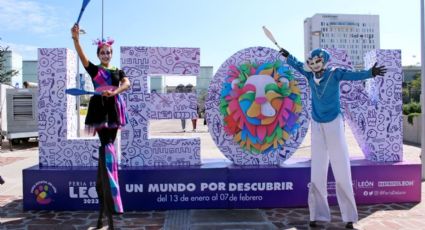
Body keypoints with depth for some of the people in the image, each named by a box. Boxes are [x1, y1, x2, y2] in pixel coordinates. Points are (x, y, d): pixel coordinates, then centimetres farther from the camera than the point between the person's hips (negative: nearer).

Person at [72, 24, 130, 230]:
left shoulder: (118, 71, 15)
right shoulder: (94, 70, 10)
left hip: (114, 110, 3)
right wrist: (75, 38, -22)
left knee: (107, 147, 5)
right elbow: (81, 54, -6)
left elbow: (127, 84, -5)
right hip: (100, 109, -3)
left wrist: (114, 92, -23)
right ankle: (110, 207, -12)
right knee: (107, 147, -12)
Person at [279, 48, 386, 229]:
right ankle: (317, 214, 11)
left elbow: (353, 75, -26)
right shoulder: (310, 75, 1)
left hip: (334, 124, -3)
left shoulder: (334, 74, -9)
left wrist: (370, 73, -43)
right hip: (317, 126, 4)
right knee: (317, 173, 3)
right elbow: (298, 65, 20)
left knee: (342, 171, -4)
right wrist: (287, 56, 30)